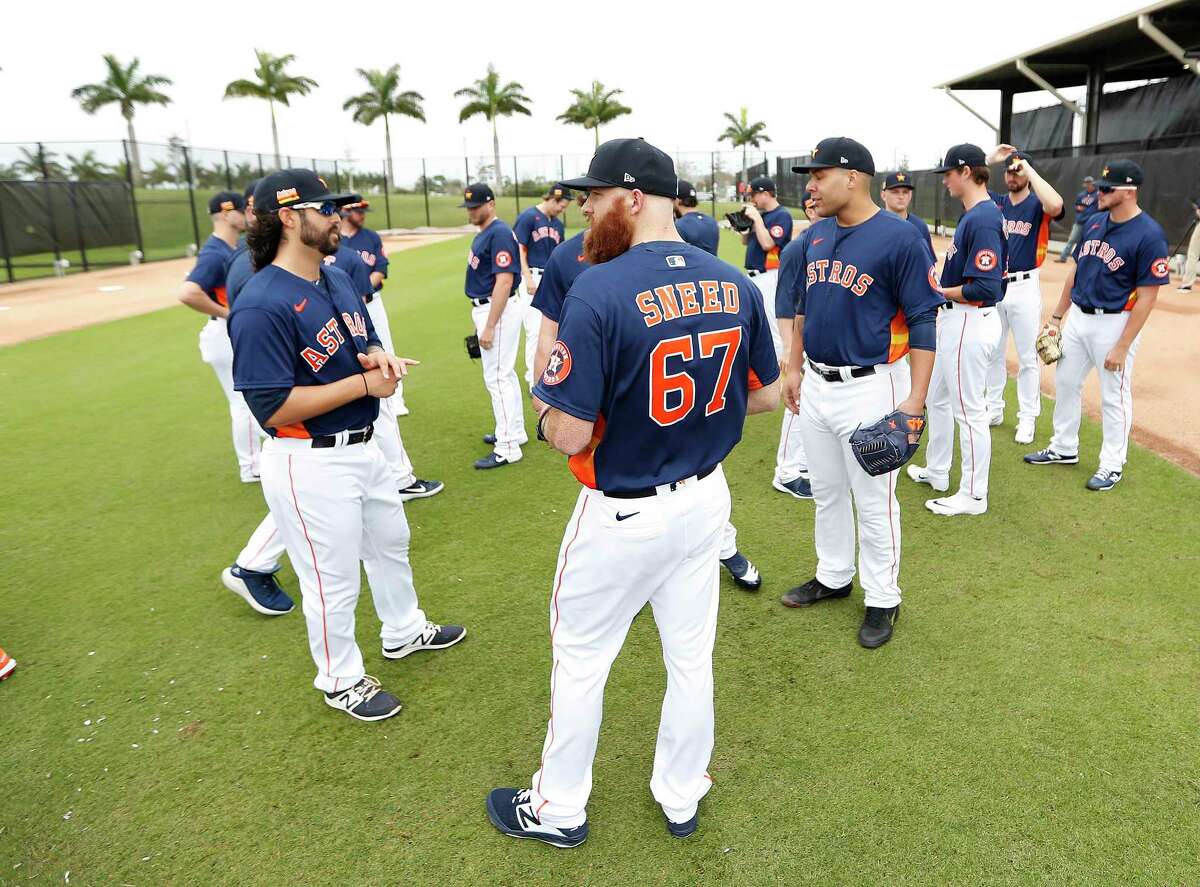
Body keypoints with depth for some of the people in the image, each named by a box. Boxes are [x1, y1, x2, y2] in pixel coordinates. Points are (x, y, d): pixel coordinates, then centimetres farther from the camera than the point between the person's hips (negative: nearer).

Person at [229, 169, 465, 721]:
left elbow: (366, 342, 18)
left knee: (391, 541, 27)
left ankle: (404, 631, 52)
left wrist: (380, 356, -7)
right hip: (309, 465, -9)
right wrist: (364, 383, -23)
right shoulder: (261, 305, -22)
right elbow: (273, 407, -26)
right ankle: (341, 680, 33)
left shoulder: (339, 280, 5)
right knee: (333, 581, 8)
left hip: (362, 447, 9)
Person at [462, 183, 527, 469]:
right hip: (485, 308, 11)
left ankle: (507, 448, -2)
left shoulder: (499, 233, -17)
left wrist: (489, 326, -26)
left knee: (497, 377, -8)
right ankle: (515, 432, 30)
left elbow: (504, 282, -24)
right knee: (505, 373, 17)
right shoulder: (483, 234, 13)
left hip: (497, 311, -10)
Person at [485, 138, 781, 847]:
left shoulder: (599, 291, -24)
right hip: (706, 498, 6)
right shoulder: (736, 285, -4)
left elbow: (569, 435, -23)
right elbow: (767, 395, 5)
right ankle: (682, 797, 43)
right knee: (691, 656, 21)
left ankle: (559, 810, 37)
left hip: (622, 515, -6)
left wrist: (547, 416, -2)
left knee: (580, 661, 16)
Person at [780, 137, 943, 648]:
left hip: (870, 389, -7)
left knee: (874, 502, 5)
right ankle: (833, 577, 38)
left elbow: (924, 322, -13)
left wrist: (916, 399, -17)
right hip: (816, 385, 7)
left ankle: (883, 599, 23)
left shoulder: (900, 237, -14)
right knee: (826, 492, 19)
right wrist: (794, 369, 16)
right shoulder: (815, 236, 6)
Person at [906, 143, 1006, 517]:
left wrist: (940, 292, -14)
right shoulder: (973, 214, 11)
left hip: (970, 324, -11)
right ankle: (937, 472, 38)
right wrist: (940, 285, 6)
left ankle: (974, 495, 11)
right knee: (938, 398, 22)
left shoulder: (983, 219, -21)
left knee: (969, 410, -1)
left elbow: (985, 288, -27)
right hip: (955, 320, 11)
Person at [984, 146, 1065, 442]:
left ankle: (1027, 419, 10)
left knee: (1027, 357, 2)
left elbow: (1055, 205, -29)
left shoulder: (1037, 205, -5)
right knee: (993, 352, 14)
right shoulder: (996, 203, 8)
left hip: (1024, 287, -4)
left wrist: (1028, 168, -21)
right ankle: (994, 410, 27)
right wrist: (990, 158, -3)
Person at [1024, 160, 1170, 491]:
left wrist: (1122, 347, -19)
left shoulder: (1149, 235, -17)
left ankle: (1112, 466, 20)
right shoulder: (1095, 222, 4)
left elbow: (1146, 297, -17)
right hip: (1078, 317, 7)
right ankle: (1064, 449, 34)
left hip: (1115, 323, -7)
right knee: (1065, 382, 16)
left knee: (1114, 397, 5)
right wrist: (1056, 316, 13)